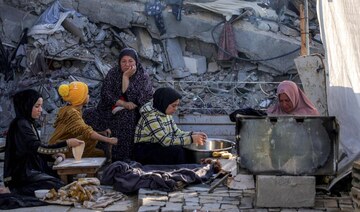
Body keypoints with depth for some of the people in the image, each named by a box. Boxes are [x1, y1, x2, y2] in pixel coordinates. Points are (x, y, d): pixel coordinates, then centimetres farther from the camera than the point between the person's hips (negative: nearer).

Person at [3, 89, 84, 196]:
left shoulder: (29, 123, 15)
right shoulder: (20, 125, -15)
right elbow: (39, 148, -25)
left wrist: (52, 155, 1)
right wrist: (67, 143, -28)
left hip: (30, 170, 9)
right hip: (21, 175, -9)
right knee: (58, 187, -20)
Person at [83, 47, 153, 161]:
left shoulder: (143, 77, -1)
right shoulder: (113, 73, 7)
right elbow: (105, 93, -4)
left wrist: (126, 77, -17)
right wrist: (123, 104, -17)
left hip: (133, 115, -3)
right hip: (110, 111, 3)